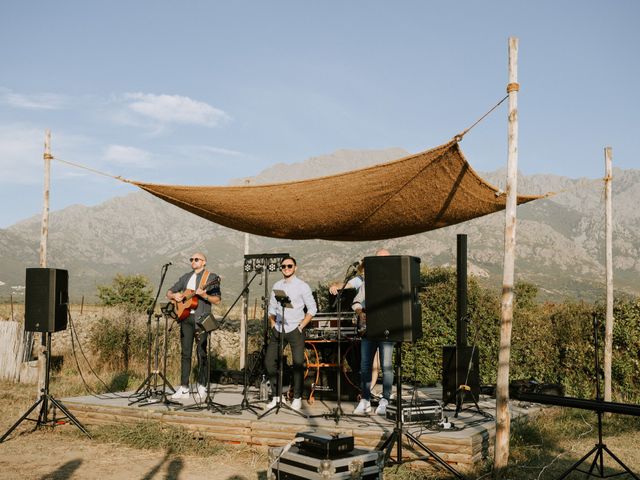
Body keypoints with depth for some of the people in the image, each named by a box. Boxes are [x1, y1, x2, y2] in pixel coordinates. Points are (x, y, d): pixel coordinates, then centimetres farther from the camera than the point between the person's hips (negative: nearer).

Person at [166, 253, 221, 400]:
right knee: (185, 352, 4)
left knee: (201, 352, -2)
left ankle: (202, 385, 10)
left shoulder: (211, 277, 1)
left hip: (201, 318, -5)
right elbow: (169, 293, 21)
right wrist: (175, 295, -1)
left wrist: (204, 295, -21)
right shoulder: (186, 277, 17)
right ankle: (184, 388, 5)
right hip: (185, 317, 5)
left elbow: (217, 300, -5)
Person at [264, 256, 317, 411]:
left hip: (295, 330, -4)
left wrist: (301, 326, -7)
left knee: (298, 363, -4)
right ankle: (276, 395, 12)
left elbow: (312, 309, -2)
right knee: (269, 361, 0)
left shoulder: (302, 286, -2)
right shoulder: (277, 286, 11)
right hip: (278, 329, 4)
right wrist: (273, 326, 6)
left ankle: (297, 398, 9)